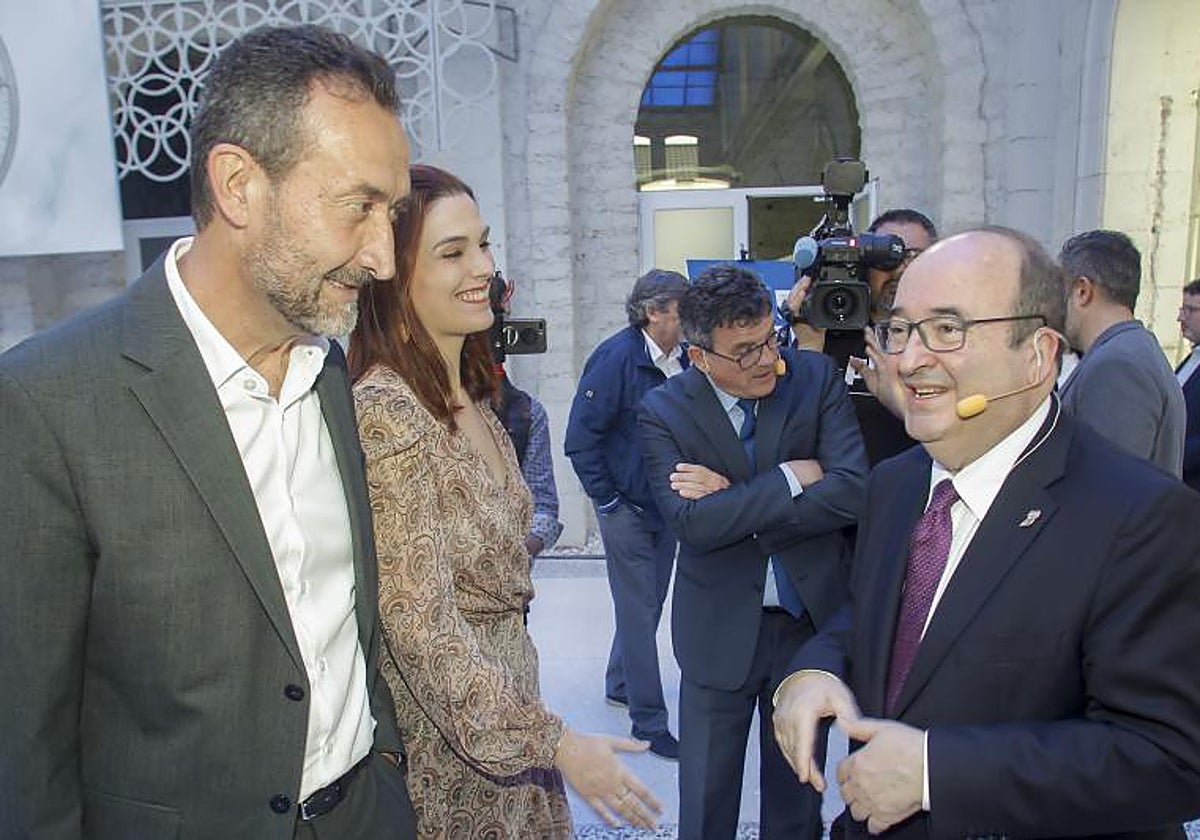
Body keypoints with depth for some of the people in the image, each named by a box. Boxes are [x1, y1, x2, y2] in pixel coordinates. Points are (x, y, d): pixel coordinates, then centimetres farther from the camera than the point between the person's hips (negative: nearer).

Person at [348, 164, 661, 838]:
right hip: (444, 731, -7)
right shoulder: (384, 410, -23)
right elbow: (421, 626, -24)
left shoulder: (472, 398, 2)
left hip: (505, 690, 7)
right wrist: (557, 743, -22)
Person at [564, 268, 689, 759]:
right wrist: (607, 500, -13)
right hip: (627, 510, -7)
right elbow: (580, 438, -15)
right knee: (639, 612, 3)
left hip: (667, 506, 7)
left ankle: (620, 683, 41)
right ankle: (648, 721, 17)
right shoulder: (617, 358, -17)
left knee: (650, 603, 19)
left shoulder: (682, 359, 1)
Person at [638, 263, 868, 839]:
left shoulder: (816, 377, -6)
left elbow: (853, 491, -16)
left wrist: (734, 501, -17)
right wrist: (789, 479, -18)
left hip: (811, 619, 2)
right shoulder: (663, 410, -10)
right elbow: (691, 522, -22)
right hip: (720, 632, -1)